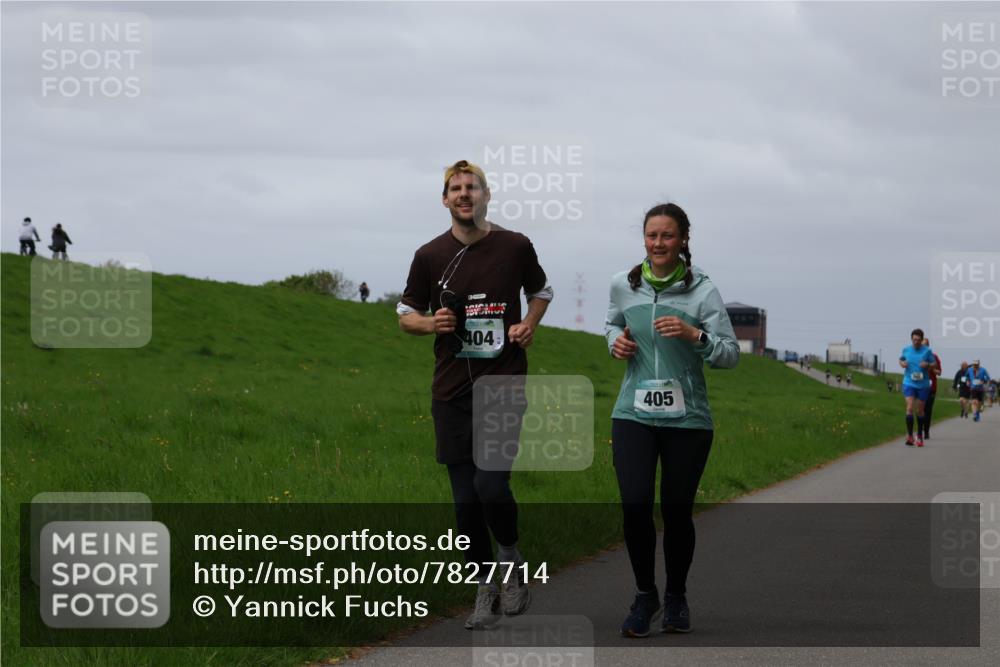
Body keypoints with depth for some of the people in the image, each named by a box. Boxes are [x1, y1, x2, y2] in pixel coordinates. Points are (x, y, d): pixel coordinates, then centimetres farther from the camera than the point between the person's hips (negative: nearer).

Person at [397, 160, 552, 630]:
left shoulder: (515, 247, 1)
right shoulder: (430, 256, 2)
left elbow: (540, 290, 20)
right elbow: (406, 314, 13)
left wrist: (530, 324, 1)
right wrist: (430, 324, -9)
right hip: (452, 392, 2)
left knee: (491, 485, -17)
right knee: (466, 499, 4)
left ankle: (512, 562, 11)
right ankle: (485, 592, 18)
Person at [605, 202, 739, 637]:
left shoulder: (702, 290, -5)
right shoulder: (622, 285, 4)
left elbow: (730, 355, -7)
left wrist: (695, 335, -24)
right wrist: (616, 340, 4)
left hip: (687, 419, -2)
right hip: (633, 415, 2)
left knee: (677, 510, 3)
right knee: (635, 504, -11)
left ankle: (676, 597, 26)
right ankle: (645, 596, 9)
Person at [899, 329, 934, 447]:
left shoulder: (927, 351, -2)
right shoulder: (906, 349, 3)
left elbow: (934, 364, 3)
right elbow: (901, 360, 18)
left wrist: (927, 365, -19)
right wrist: (902, 363, -4)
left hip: (923, 384, 0)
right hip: (909, 383, 0)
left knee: (920, 410, 8)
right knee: (910, 407, -15)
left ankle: (920, 436, 22)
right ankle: (909, 435, -12)